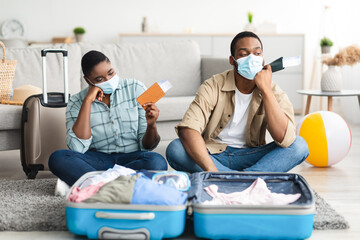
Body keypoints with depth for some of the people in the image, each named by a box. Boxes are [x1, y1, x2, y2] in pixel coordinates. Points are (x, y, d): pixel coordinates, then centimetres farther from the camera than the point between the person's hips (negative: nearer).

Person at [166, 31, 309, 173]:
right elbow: (187, 129, -28)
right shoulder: (213, 86, -12)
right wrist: (211, 169, -44)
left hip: (251, 157, 1)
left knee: (300, 146, -21)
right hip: (213, 155, -1)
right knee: (174, 149, -31)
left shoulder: (273, 92, -7)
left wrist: (265, 89, -25)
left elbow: (284, 139, -23)